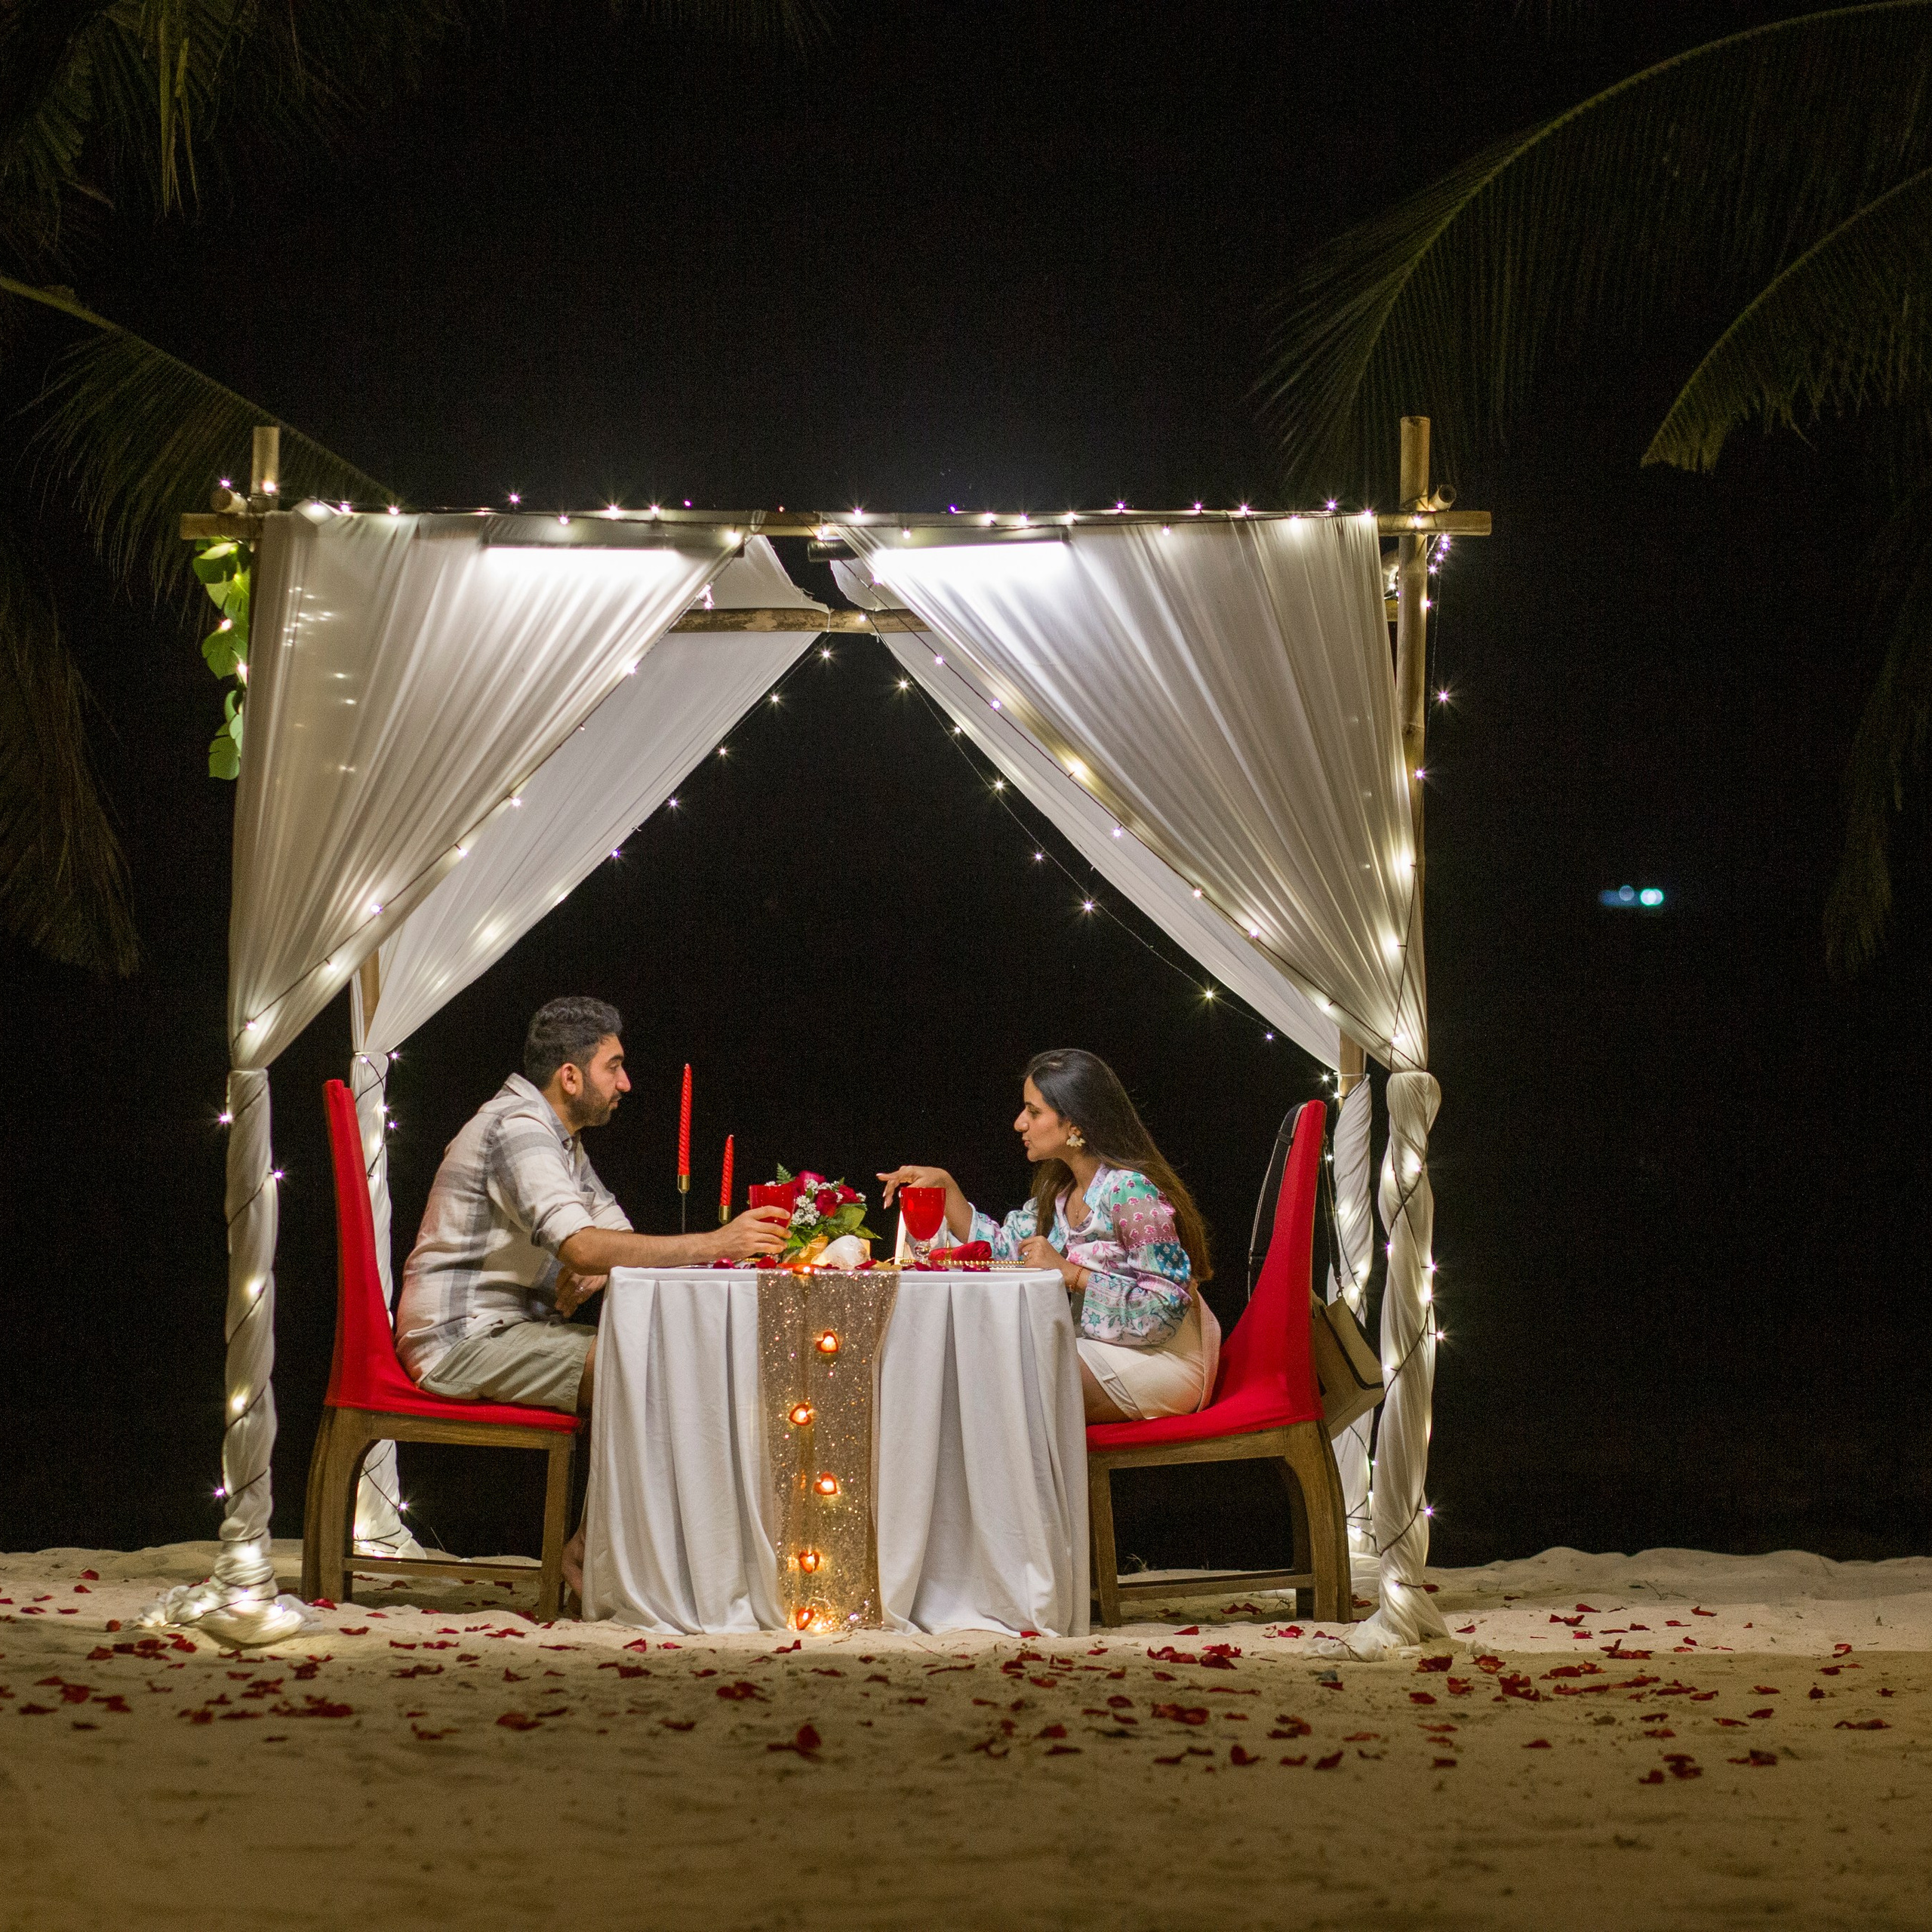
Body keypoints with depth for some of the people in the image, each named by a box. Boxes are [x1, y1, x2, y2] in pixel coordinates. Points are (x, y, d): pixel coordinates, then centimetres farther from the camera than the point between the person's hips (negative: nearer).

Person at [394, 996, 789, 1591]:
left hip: (507, 1330, 10)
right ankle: (591, 1551, -15)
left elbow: (616, 1238, 17)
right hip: (462, 1338, -10)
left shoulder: (559, 1138, 17)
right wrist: (714, 1244, -30)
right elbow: (581, 1246, -30)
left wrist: (585, 1279, -9)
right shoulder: (518, 1129, -17)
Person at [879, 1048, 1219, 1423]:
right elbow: (1001, 1250, 14)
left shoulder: (1131, 1192, -20)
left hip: (1162, 1360, -9)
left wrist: (1071, 1273, -23)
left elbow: (1165, 1307, -23)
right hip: (1101, 1347, 9)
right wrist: (945, 1185, 6)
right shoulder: (1062, 1191, 9)